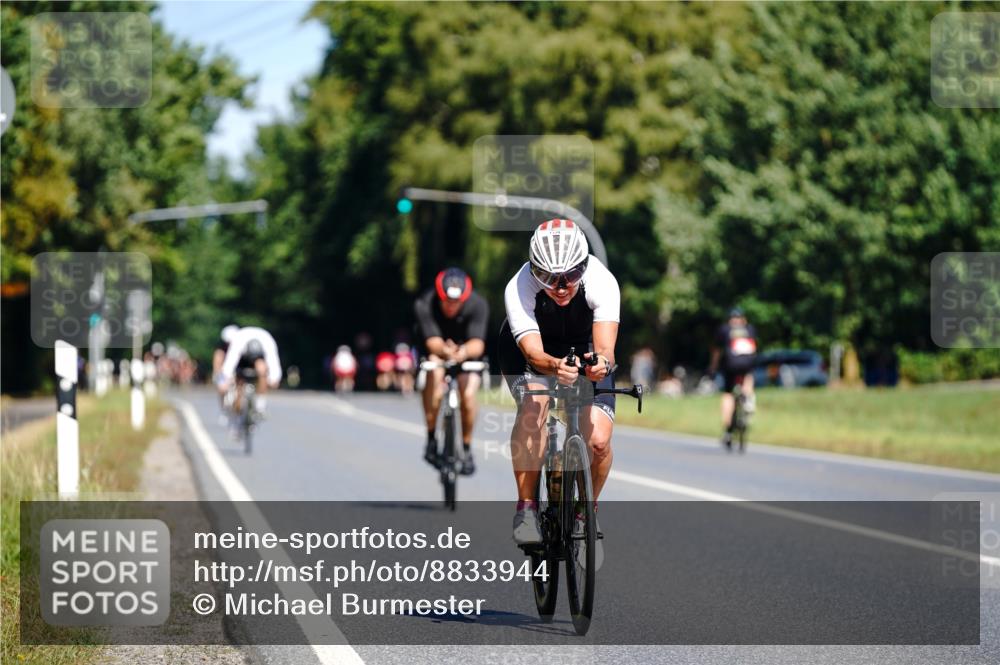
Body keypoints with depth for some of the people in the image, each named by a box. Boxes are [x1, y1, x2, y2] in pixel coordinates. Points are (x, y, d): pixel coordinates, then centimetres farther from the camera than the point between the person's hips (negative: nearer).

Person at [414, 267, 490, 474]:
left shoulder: (478, 304, -31)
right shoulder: (424, 305, -32)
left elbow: (478, 343, -41)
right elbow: (432, 341, -42)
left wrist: (465, 351, -64)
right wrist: (445, 350, -65)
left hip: (466, 351, 1)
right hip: (436, 349, -1)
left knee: (468, 395, -20)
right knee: (434, 375, -32)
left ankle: (466, 449, 5)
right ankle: (431, 440, -19)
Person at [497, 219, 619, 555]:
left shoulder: (602, 282, -33)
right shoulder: (518, 290, -34)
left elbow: (605, 348, -41)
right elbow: (533, 352, -43)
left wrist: (601, 363, -65)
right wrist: (555, 366, -65)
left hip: (584, 350, 1)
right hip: (527, 351, -1)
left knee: (598, 441, -17)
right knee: (532, 409, -33)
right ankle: (526, 507, -19)